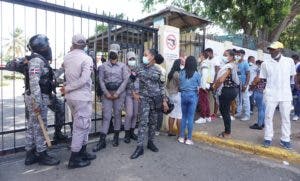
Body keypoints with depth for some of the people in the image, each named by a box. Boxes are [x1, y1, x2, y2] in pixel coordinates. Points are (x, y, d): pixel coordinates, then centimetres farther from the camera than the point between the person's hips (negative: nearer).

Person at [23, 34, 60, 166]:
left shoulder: (40, 60, 15)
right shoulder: (37, 61, -15)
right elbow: (34, 83, -23)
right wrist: (37, 102, -25)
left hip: (39, 97, 10)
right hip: (38, 98, -10)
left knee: (32, 126, 14)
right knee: (40, 127, -1)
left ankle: (30, 155, 24)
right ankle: (42, 155, 11)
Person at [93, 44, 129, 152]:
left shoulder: (123, 66, 4)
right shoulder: (103, 66, 7)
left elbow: (125, 80, -3)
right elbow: (101, 80, 3)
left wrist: (117, 93, -9)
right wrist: (106, 93, -8)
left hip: (119, 93, 0)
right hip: (107, 93, 1)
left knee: (117, 114, 6)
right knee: (106, 116, -2)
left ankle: (116, 137, 19)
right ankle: (102, 141, 1)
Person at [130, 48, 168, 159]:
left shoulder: (158, 70, 4)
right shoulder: (139, 68, 3)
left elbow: (161, 86, 6)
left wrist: (164, 101, 3)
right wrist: (135, 92, -3)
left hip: (156, 98, 1)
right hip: (144, 97, -1)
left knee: (153, 121, 9)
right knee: (143, 121, -8)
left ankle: (150, 142, 25)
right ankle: (140, 147, -3)